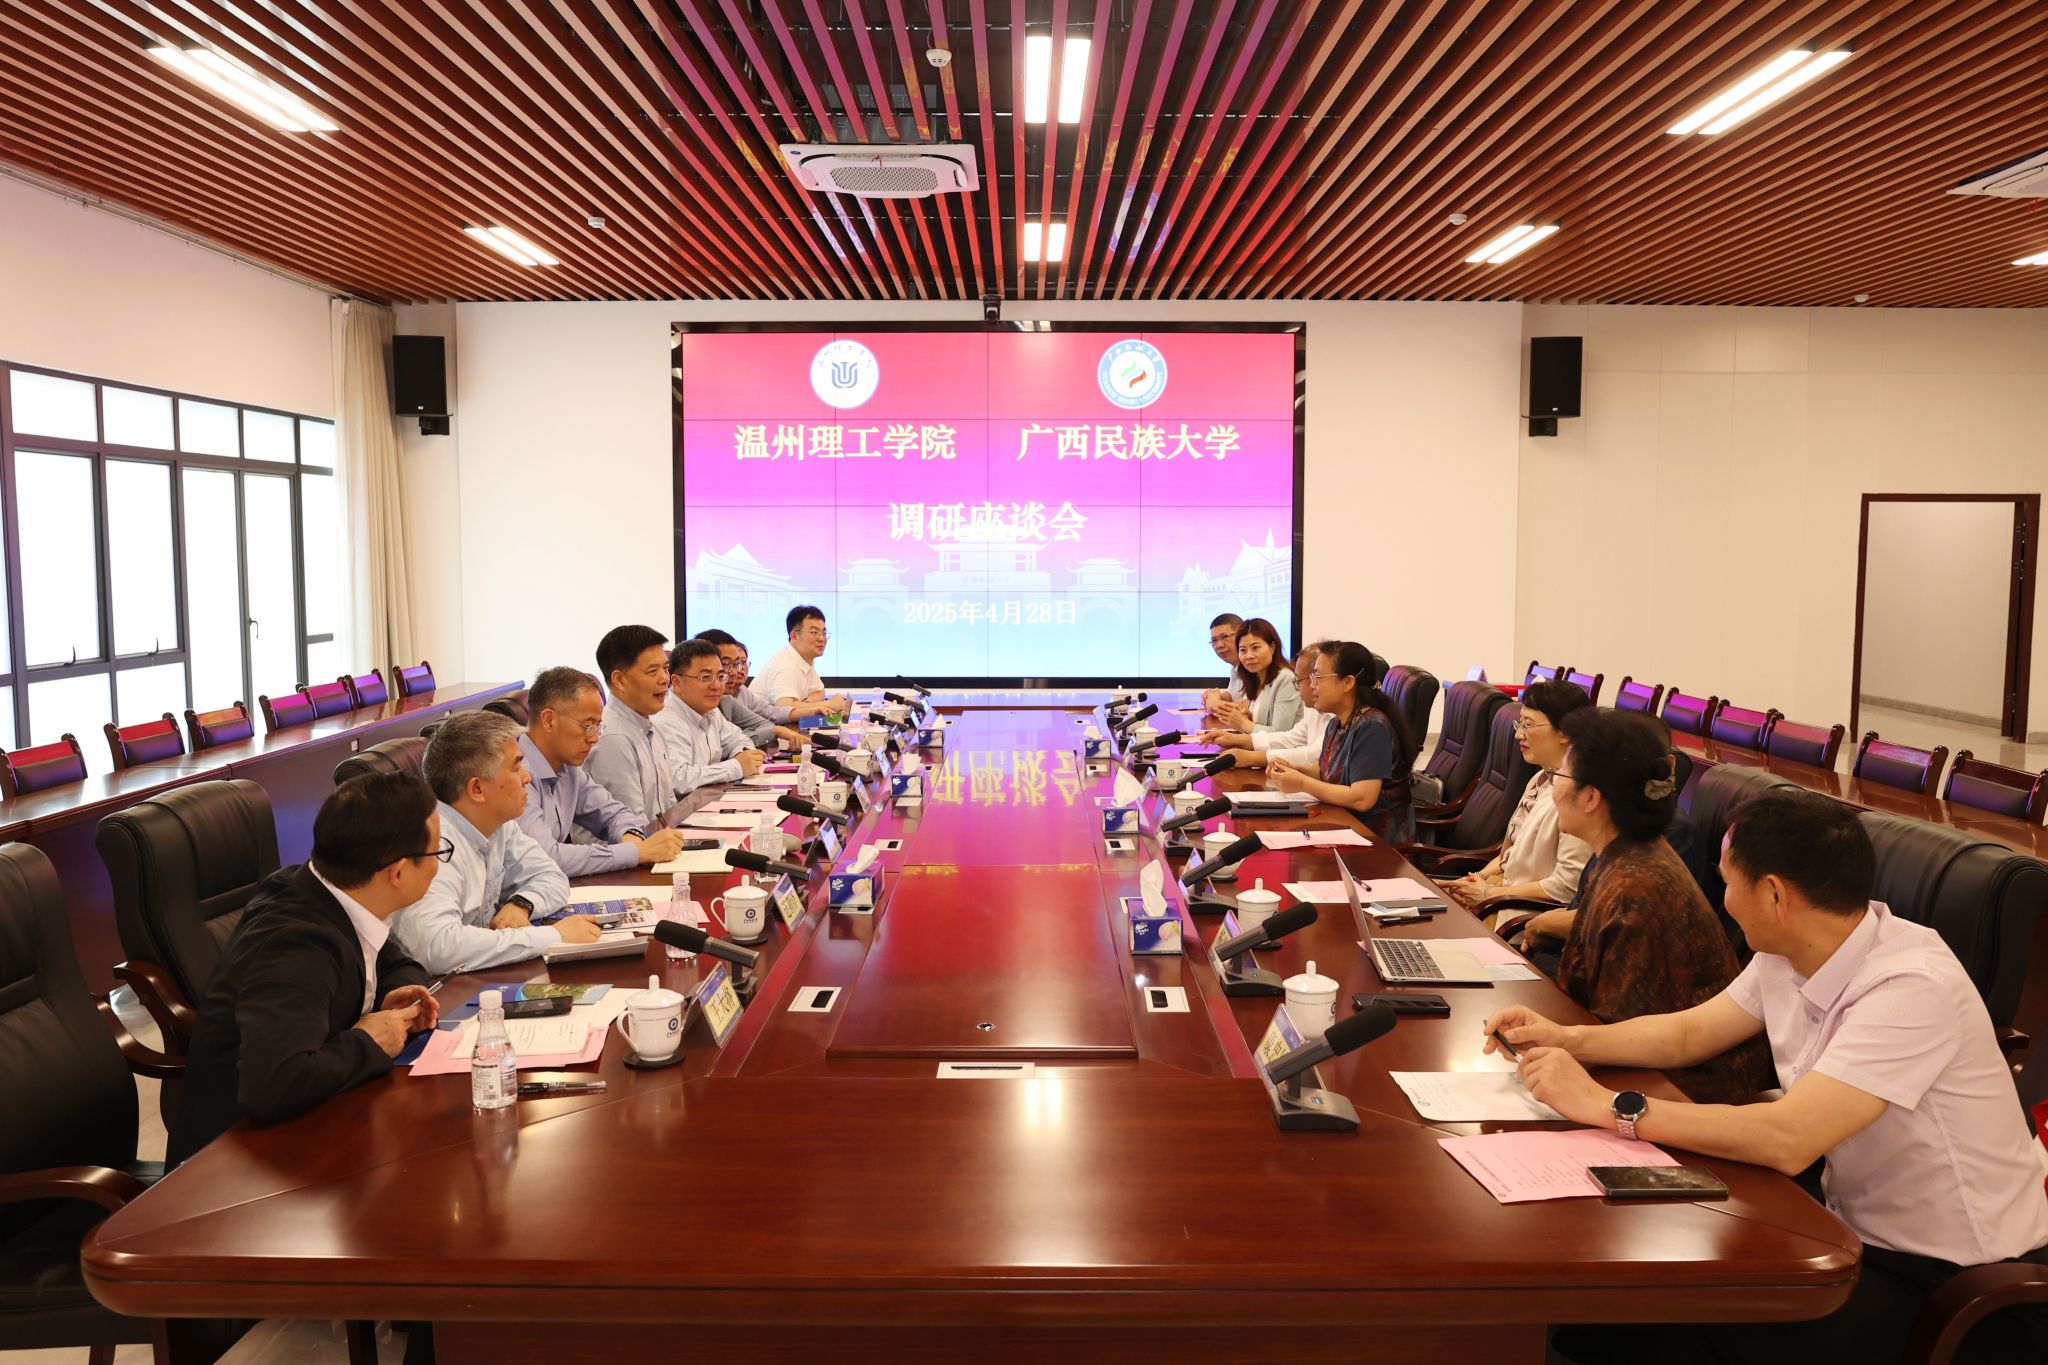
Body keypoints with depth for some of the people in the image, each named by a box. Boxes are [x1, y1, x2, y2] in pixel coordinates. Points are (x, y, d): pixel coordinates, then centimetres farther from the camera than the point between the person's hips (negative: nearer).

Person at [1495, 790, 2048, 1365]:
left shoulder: (1912, 988, -28)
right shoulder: (1785, 958, -3)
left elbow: (1786, 1140, -35)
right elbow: (1687, 1033, 11)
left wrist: (1606, 1106, -30)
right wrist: (1567, 1039, -4)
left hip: (1958, 1285, -7)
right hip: (1857, 1231, 7)